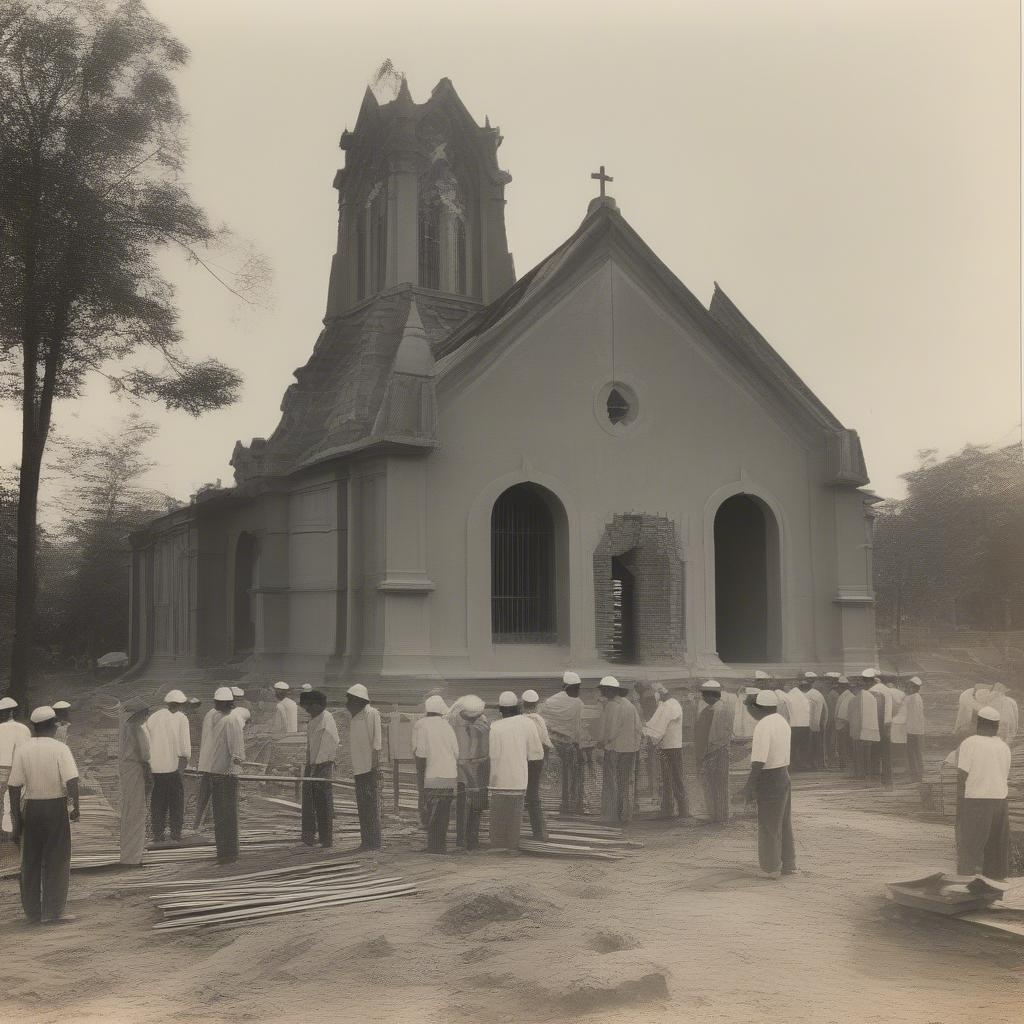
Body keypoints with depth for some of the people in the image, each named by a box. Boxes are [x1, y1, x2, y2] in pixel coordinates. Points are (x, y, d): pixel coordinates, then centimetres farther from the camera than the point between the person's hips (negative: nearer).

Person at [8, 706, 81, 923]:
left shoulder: (22, 749, 0)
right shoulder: (60, 748, -9)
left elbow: (14, 787, -1)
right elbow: (72, 781, -20)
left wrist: (16, 820, 5)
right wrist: (76, 807, -7)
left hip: (31, 808, 3)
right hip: (56, 808, -3)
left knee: (30, 861, 14)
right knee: (57, 861, 5)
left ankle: (32, 910, 20)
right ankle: (52, 912, 5)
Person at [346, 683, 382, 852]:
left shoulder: (371, 714, -10)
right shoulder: (354, 717, 15)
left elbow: (376, 741, -15)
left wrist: (375, 764, -19)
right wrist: (354, 767, 16)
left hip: (370, 767, -9)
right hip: (359, 768, 9)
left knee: (372, 806, -5)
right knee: (362, 806, 12)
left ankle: (374, 842, -2)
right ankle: (366, 841, 18)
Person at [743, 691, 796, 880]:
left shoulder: (763, 726, -20)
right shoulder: (783, 722, 8)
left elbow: (759, 761, -24)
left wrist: (750, 786, -21)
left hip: (768, 777, -9)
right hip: (784, 774, 9)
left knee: (768, 825, 2)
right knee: (784, 823, 17)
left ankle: (771, 868, 8)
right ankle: (788, 864, 24)